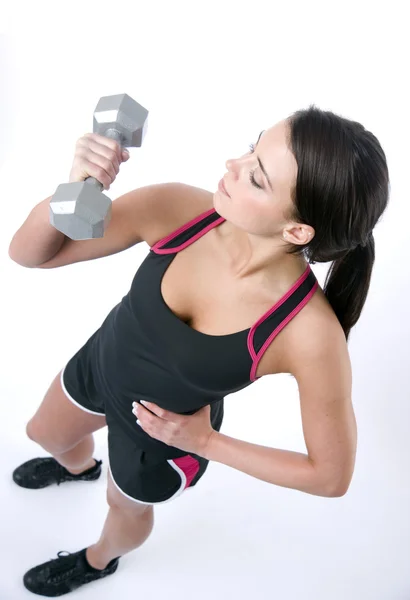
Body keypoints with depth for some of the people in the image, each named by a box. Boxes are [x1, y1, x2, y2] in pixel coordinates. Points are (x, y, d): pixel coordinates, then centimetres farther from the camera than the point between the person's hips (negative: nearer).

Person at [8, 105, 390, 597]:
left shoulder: (310, 334, -38)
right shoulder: (178, 208, -31)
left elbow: (331, 476, -22)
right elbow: (28, 253, -22)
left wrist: (205, 442, -22)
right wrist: (74, 190, -42)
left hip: (165, 435, -3)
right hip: (99, 363, 4)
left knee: (127, 505, 31)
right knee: (43, 434, 35)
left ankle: (99, 560, 71)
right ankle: (79, 466, 75)